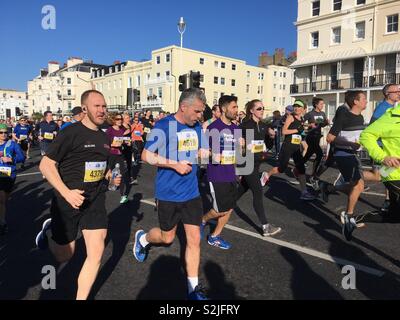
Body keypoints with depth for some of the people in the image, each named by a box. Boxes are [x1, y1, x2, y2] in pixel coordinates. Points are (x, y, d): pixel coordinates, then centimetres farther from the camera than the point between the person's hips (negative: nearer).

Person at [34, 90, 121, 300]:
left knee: (96, 254, -1)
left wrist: (111, 177, 2)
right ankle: (49, 231, 45)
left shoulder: (104, 137, 7)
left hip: (95, 201, 5)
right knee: (64, 256, 14)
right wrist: (66, 193, -24)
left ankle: (81, 298, 20)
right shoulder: (71, 133, -13)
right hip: (68, 202, -5)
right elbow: (46, 165, -14)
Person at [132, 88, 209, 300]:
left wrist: (203, 154, -4)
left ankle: (193, 288, 21)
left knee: (194, 239, 5)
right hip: (169, 193, -5)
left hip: (192, 193, 5)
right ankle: (142, 238, 46)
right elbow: (146, 156, -14)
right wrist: (175, 164, -22)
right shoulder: (164, 126, -15)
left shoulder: (197, 127, 4)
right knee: (167, 237, 13)